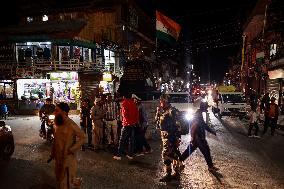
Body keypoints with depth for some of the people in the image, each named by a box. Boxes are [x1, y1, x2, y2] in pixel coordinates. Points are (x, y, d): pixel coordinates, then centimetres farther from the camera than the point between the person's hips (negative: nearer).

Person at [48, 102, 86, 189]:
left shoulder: (71, 125, -21)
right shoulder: (57, 123, 2)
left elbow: (83, 137, -17)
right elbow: (56, 140, 11)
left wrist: (72, 149, -19)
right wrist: (52, 154, 12)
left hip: (68, 157, -7)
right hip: (58, 156, 7)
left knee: (65, 181, 3)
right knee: (59, 177, 21)